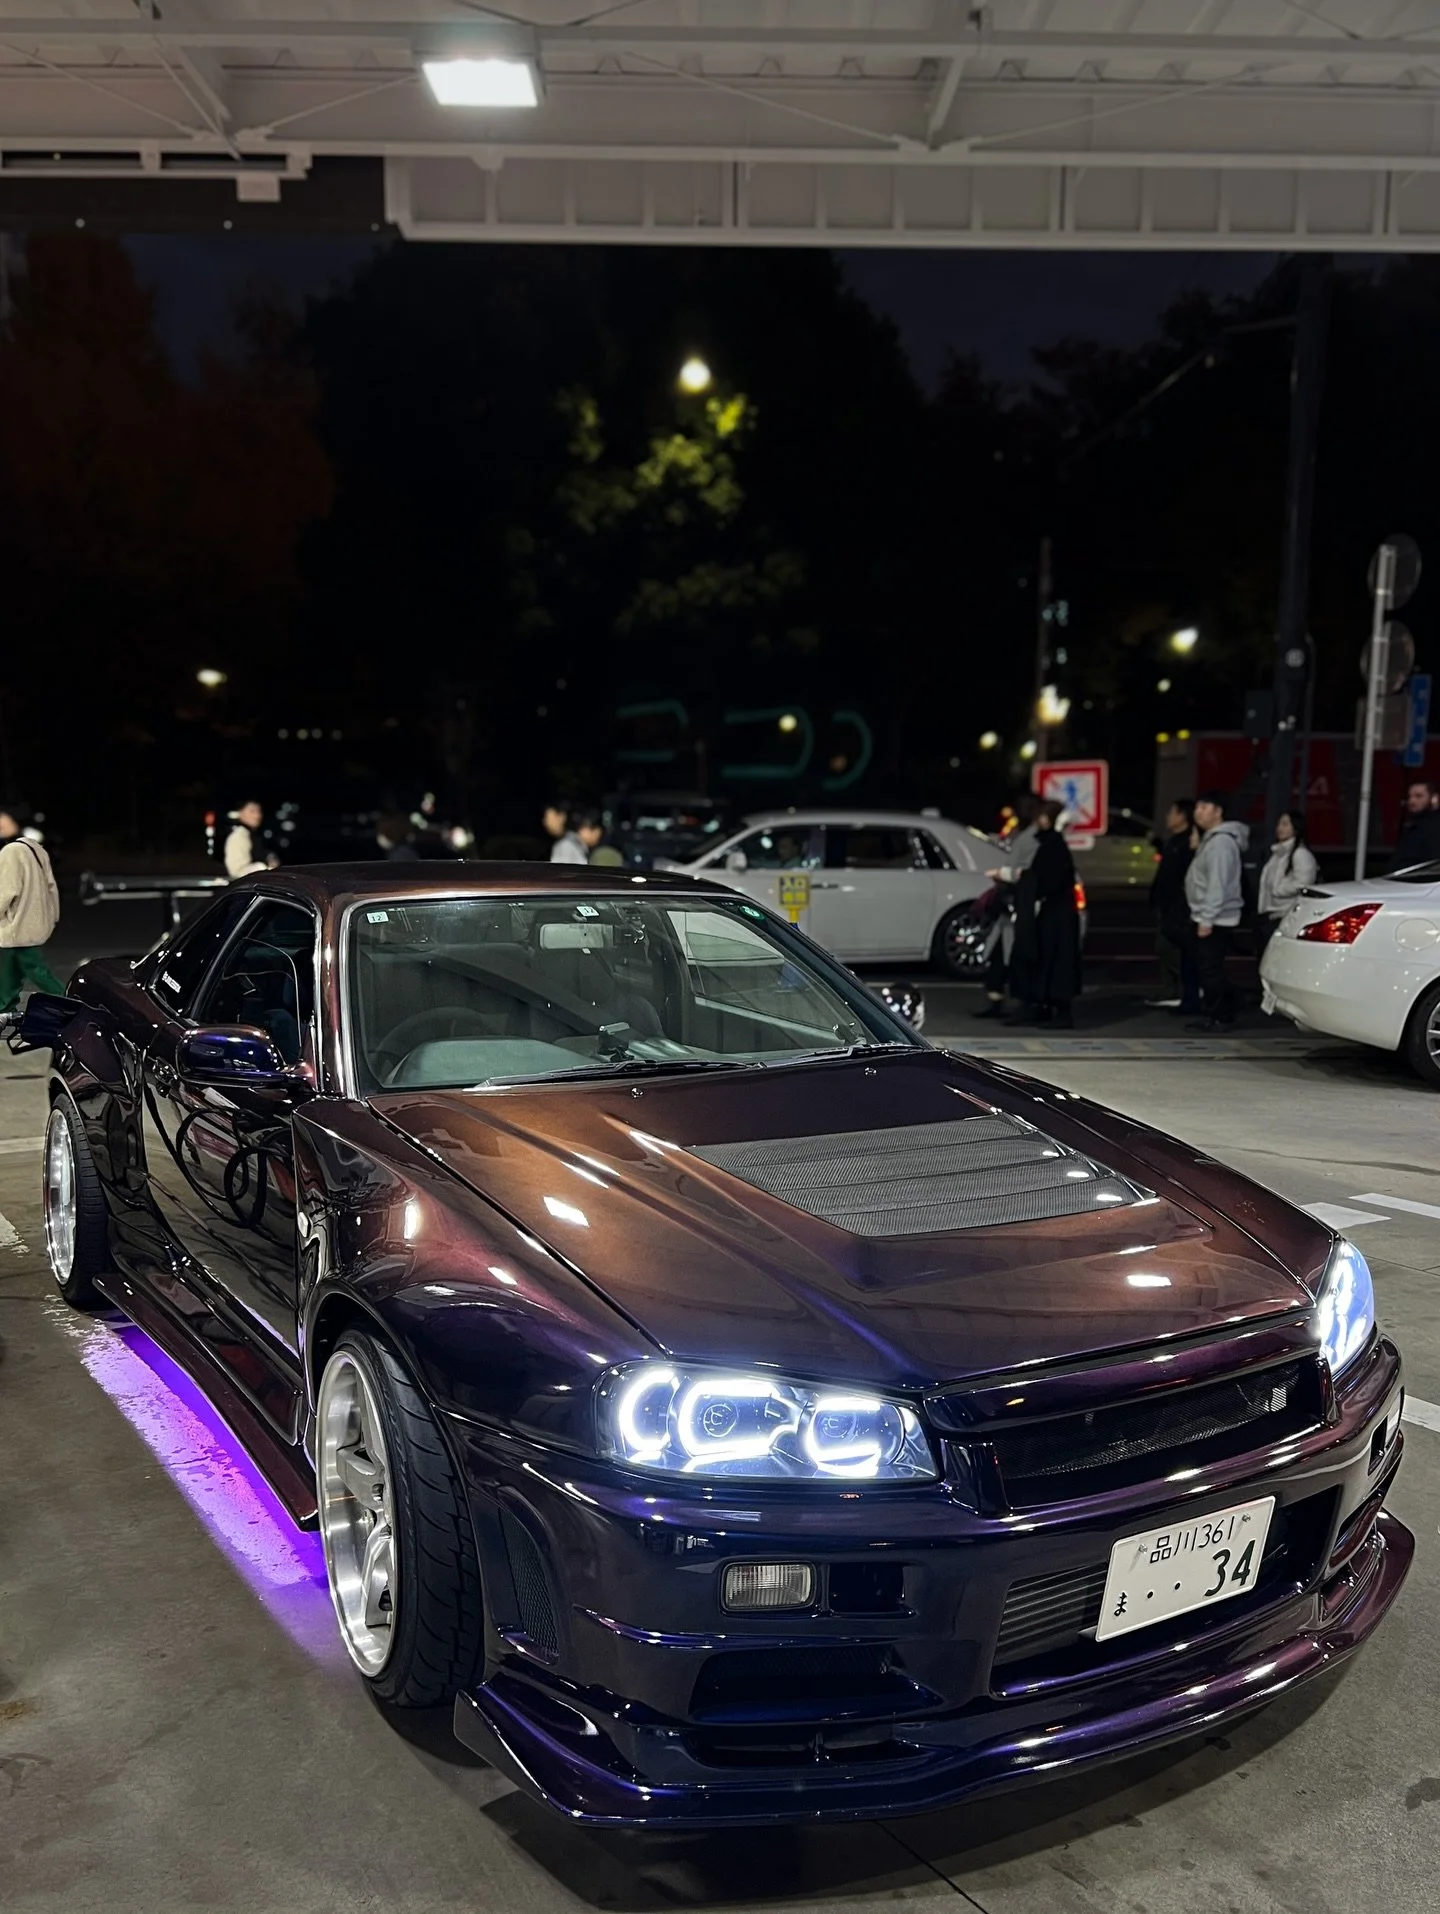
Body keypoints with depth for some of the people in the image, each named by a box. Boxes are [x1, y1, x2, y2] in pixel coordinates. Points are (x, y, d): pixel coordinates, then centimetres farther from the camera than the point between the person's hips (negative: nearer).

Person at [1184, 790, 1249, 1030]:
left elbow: (1217, 885, -22)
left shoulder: (1221, 841, -15)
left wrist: (1207, 919, -24)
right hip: (1205, 917, 10)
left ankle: (1221, 1017, -2)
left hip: (1214, 920, -10)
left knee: (1211, 970, -7)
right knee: (1207, 969, 12)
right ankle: (1212, 1014, 17)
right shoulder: (1210, 839, 18)